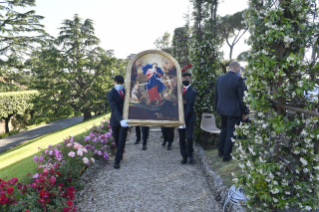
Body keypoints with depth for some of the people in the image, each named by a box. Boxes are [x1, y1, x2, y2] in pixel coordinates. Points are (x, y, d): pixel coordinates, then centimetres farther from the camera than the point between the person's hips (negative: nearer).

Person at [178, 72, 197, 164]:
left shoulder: (192, 92, -7)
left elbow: (189, 107, -13)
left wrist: (184, 120, -18)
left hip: (189, 118, -5)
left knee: (189, 137, -12)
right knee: (182, 139, 8)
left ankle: (190, 155, 8)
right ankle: (184, 156, 19)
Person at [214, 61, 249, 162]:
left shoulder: (219, 78, 3)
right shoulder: (238, 79, -15)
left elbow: (216, 95, 10)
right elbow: (242, 97, -13)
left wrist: (217, 108, 20)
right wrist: (245, 112, -5)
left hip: (222, 109, 6)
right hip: (234, 110, -6)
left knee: (224, 130, 21)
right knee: (231, 132, 4)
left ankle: (221, 151, 30)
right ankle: (226, 155, 11)